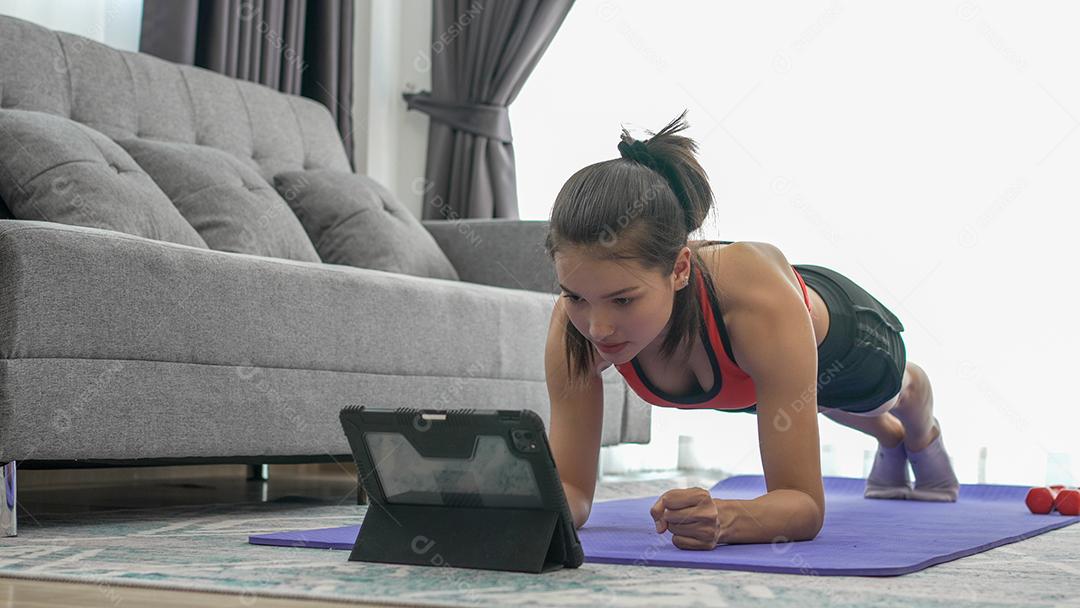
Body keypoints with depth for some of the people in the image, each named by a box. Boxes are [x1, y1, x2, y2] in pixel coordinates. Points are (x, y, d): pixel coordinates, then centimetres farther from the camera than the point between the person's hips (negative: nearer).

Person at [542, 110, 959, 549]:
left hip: (840, 334, -3)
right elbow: (573, 487, -35)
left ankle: (924, 438, 75)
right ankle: (890, 439, 77)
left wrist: (725, 519, -69)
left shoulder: (757, 297, -52)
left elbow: (805, 504, -48)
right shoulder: (574, 323, -42)